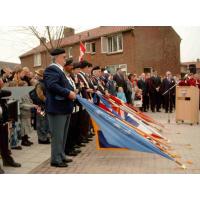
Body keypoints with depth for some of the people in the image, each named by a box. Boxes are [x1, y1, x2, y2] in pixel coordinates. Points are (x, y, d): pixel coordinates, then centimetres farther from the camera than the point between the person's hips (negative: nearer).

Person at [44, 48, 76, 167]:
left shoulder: (60, 70, 20)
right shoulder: (52, 69, -13)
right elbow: (52, 85, -27)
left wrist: (72, 92, 10)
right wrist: (68, 93, -23)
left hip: (64, 107, 10)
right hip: (57, 108, -10)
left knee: (63, 135, 17)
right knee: (57, 135, -3)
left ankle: (61, 156, 27)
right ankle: (56, 159, 6)